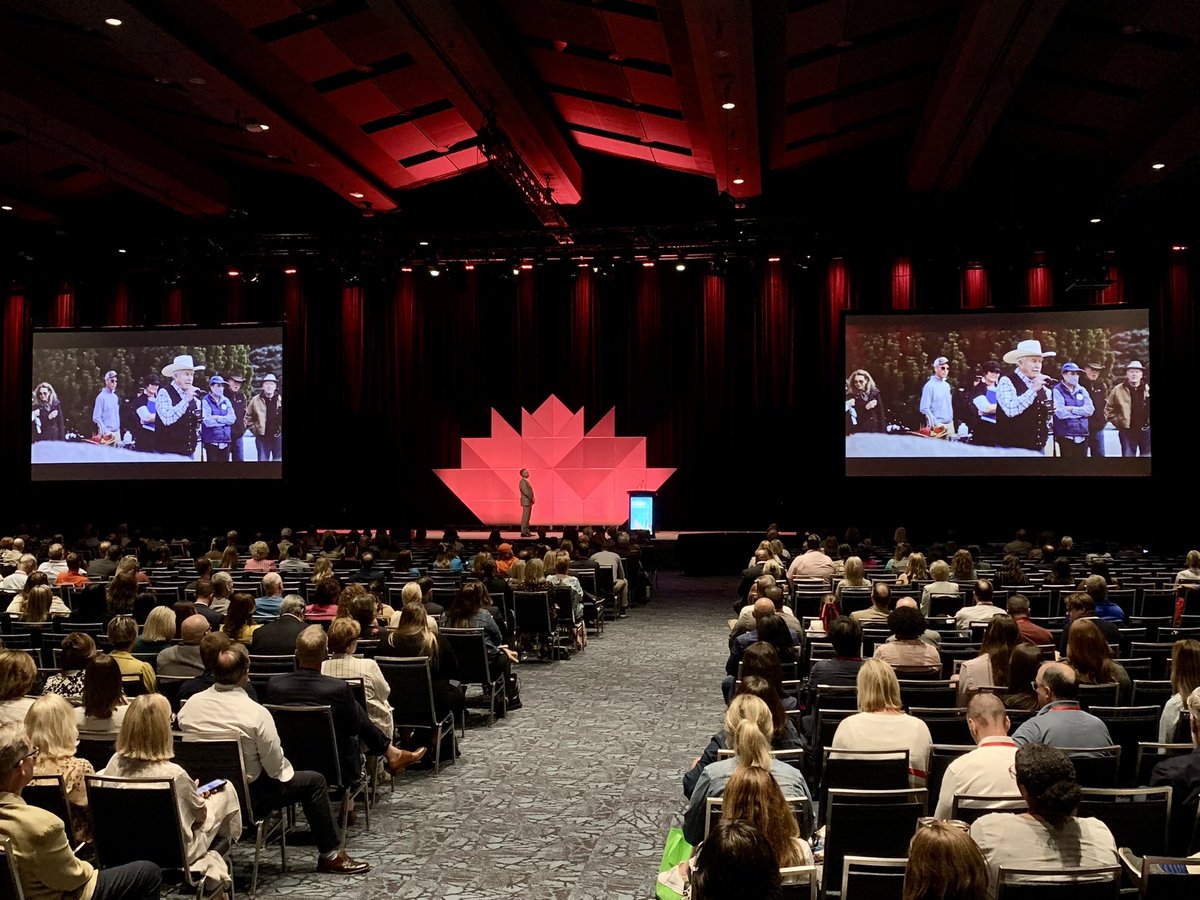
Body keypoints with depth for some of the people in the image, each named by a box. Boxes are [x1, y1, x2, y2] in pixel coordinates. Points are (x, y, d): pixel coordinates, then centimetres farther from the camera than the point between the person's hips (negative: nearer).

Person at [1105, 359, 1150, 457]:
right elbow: (1109, 409, 4)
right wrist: (1118, 423, -2)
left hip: (1146, 431, 2)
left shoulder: (1147, 389, 3)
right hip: (1128, 431, -2)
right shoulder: (1118, 390, -1)